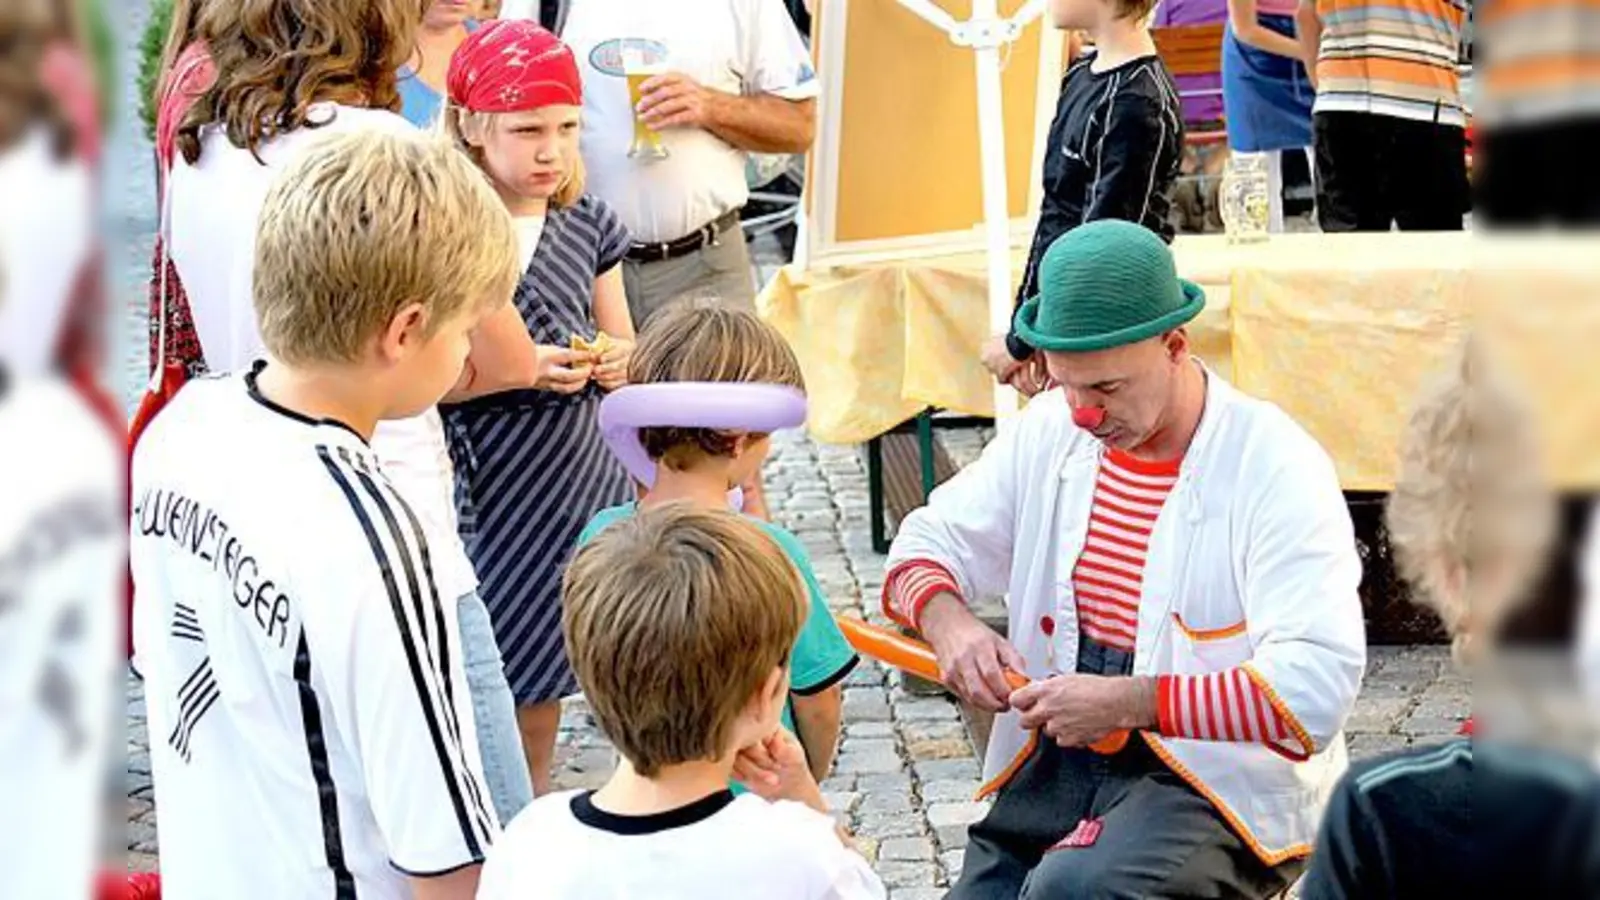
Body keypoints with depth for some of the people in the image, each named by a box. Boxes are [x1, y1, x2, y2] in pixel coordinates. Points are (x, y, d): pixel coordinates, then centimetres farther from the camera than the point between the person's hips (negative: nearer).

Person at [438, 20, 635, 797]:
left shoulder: (588, 225, 6)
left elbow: (621, 343, 17)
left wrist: (618, 362, -6)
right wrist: (517, 372, -22)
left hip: (582, 477, 5)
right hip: (487, 492, -5)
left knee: (544, 671, 13)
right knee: (493, 672, -3)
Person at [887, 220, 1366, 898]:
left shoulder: (1279, 471, -13)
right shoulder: (1049, 432, 6)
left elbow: (1315, 687, -22)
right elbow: (930, 542, 14)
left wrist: (1125, 703, -26)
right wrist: (948, 623, -10)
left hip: (1220, 776, -6)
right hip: (1058, 760, 6)